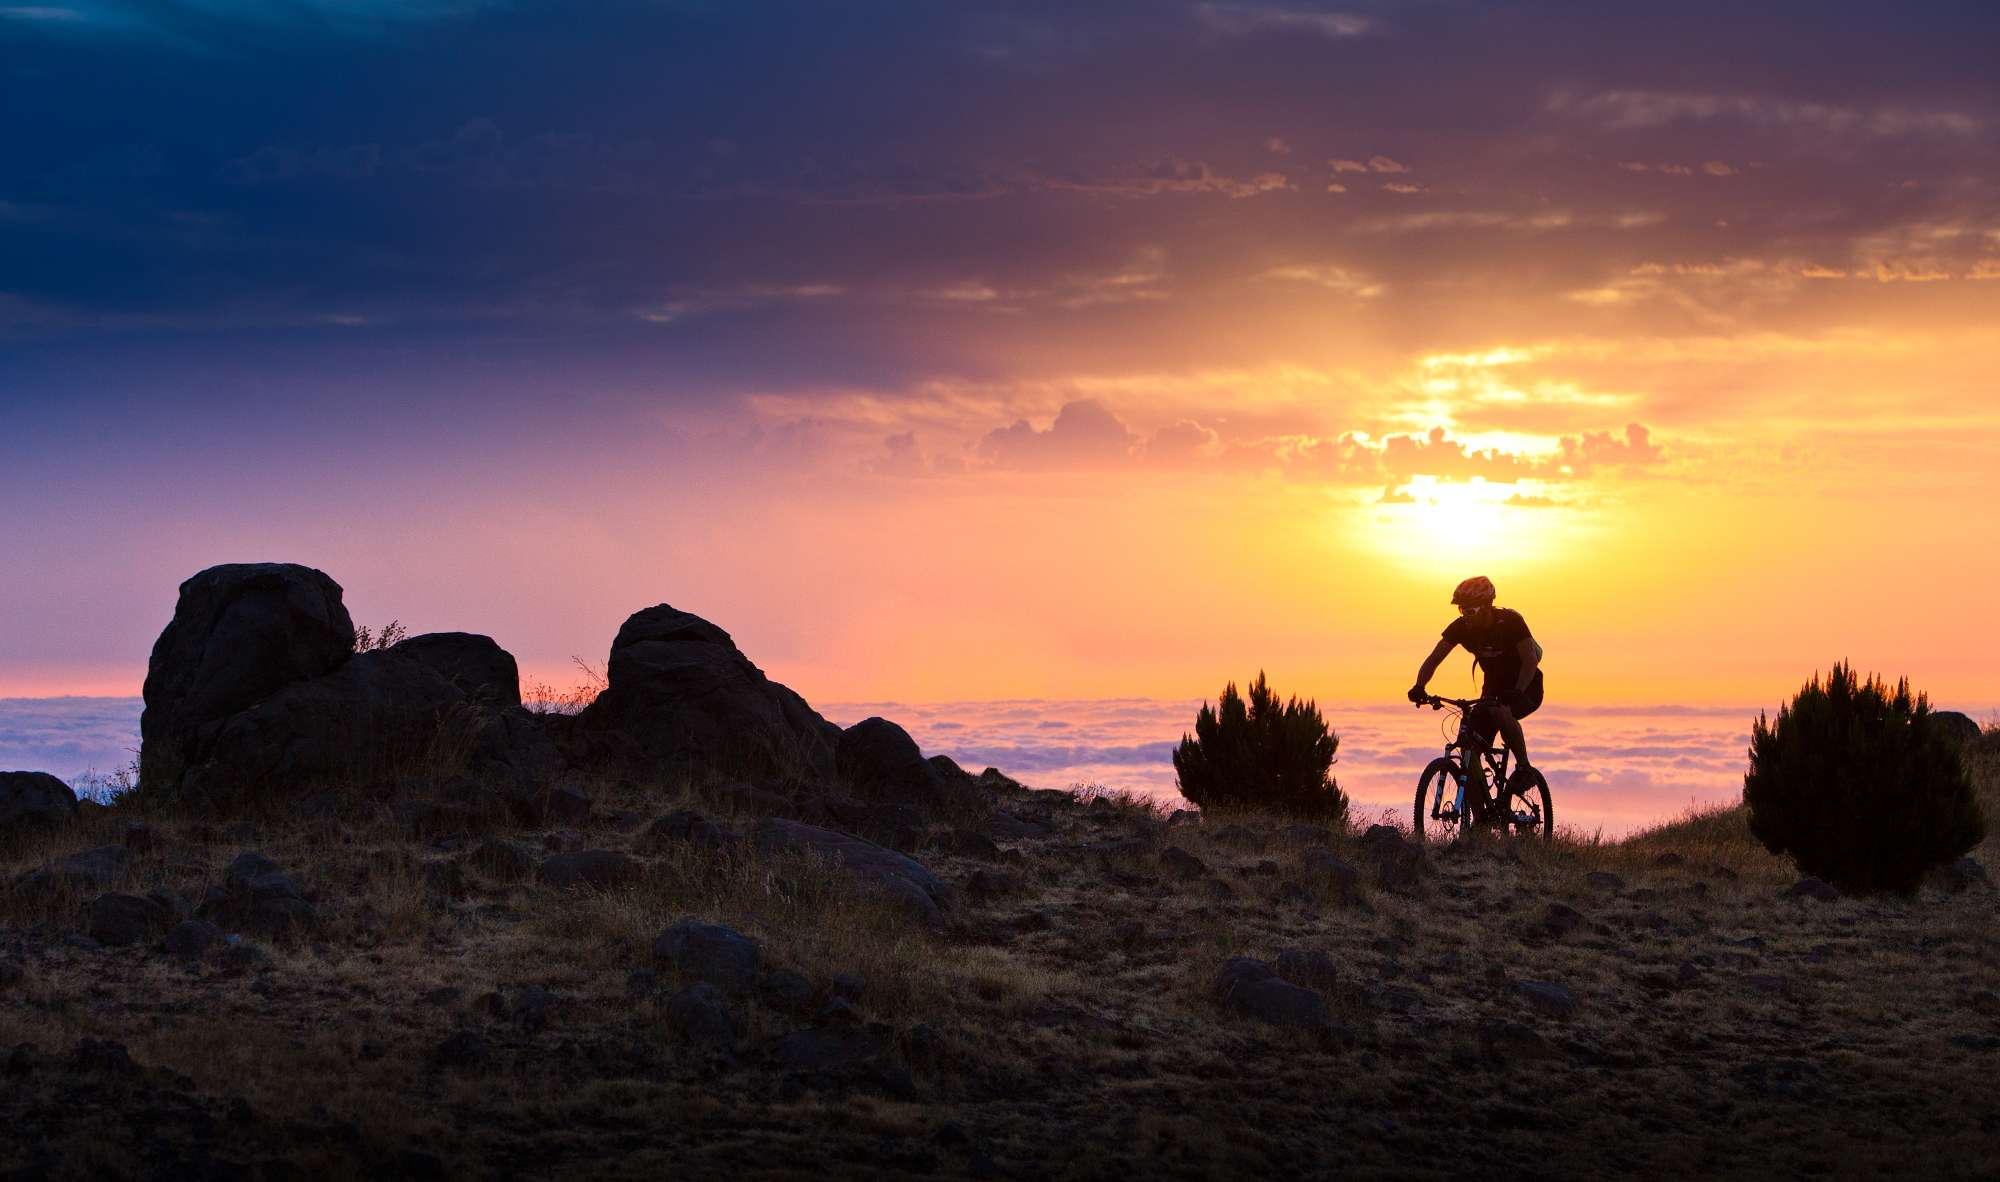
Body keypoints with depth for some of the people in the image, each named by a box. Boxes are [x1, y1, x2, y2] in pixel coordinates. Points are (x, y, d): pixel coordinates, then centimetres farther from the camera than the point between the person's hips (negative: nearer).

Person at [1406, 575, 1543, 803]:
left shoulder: (1510, 621, -23)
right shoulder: (1461, 627, -10)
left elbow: (1530, 660, -29)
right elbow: (1434, 658, -14)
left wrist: (1516, 692, -46)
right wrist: (1419, 687, -33)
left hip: (1525, 688, -5)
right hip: (1494, 688, 5)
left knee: (1500, 711, -38)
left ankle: (1523, 766, -18)